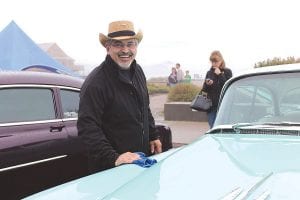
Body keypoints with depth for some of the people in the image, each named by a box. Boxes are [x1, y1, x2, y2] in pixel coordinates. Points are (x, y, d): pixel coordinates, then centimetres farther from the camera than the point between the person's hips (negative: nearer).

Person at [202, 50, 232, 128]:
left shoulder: (227, 72, 1)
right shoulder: (209, 73, 11)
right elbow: (204, 89, 12)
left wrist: (220, 75, -13)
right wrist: (207, 84, -10)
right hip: (211, 105, 3)